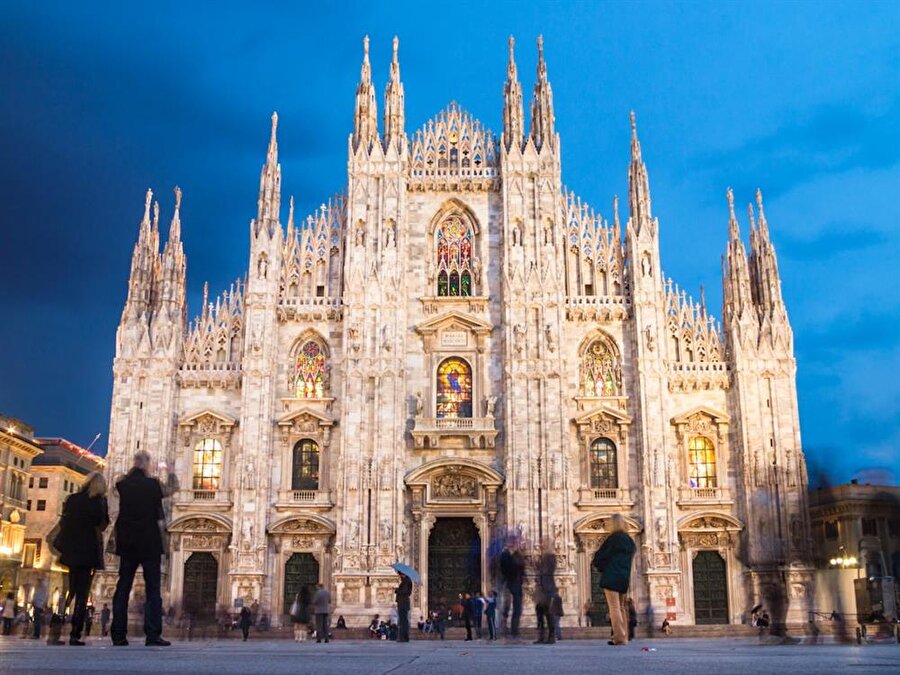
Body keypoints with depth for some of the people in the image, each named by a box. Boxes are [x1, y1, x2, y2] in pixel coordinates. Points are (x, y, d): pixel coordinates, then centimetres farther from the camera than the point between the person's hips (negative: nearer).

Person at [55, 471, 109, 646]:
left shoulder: (72, 499, 5)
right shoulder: (100, 502, -4)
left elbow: (62, 522, 10)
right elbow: (103, 525, 0)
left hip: (70, 549, 4)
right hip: (88, 550, -4)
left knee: (71, 590, 18)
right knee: (82, 593, -1)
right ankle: (75, 634, -9)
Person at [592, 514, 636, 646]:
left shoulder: (613, 538, -10)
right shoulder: (629, 541, 12)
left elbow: (600, 556, -8)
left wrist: (599, 565, 12)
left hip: (611, 576, -7)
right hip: (625, 577, 7)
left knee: (614, 607, -7)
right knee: (621, 607, 15)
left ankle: (619, 637, -12)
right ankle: (624, 636, 15)